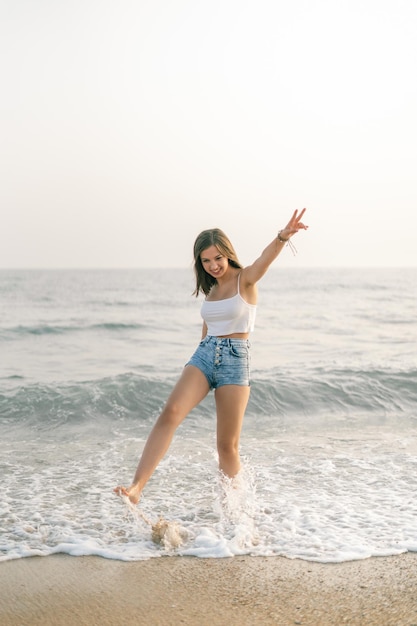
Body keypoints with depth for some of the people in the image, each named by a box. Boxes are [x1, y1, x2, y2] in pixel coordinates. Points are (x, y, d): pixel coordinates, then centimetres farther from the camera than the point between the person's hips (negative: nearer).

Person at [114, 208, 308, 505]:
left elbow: (267, 257, -26)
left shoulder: (246, 279, -4)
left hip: (235, 359, -4)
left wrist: (284, 235, -47)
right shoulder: (211, 289, 15)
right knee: (171, 412, -22)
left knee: (228, 446, 1)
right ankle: (136, 487, -29)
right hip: (204, 355, 4)